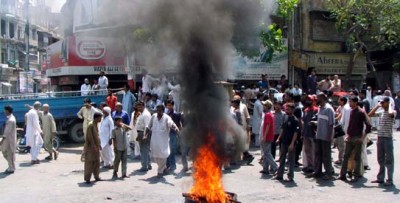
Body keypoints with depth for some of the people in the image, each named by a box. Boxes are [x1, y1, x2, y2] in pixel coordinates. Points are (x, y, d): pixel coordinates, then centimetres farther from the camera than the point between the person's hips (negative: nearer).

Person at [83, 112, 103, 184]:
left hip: (96, 147, 9)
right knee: (89, 163, -3)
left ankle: (97, 177, 22)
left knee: (97, 162, 13)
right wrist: (93, 146, -22)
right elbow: (90, 137, -21)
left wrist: (99, 145, 16)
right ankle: (87, 178, 3)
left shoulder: (96, 125, 10)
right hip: (90, 147, -9)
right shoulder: (91, 125, -17)